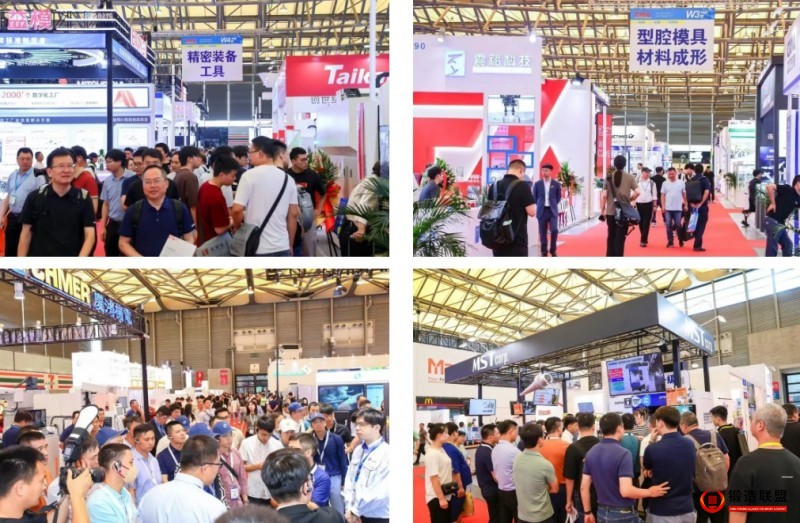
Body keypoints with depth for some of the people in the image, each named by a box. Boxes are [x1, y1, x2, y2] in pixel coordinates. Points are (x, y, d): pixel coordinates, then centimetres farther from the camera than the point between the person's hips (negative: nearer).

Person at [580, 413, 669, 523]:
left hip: (602, 513, 7)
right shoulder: (622, 454, -18)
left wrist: (587, 512, 15)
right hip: (623, 514, -7)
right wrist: (650, 492, -12)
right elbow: (626, 491, -26)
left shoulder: (591, 453, 4)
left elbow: (584, 487, 5)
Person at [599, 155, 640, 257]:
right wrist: (629, 200, 7)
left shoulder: (609, 177, -1)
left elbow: (604, 196, -4)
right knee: (620, 237, 3)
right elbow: (637, 192, -11)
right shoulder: (629, 177, -2)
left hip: (611, 212, 1)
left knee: (611, 236, 13)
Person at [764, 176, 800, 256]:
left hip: (780, 223, 9)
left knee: (788, 245, 18)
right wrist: (773, 203, -15)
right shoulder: (787, 190, -11)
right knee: (772, 249, -7)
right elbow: (769, 186, -20)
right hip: (772, 221, -9)